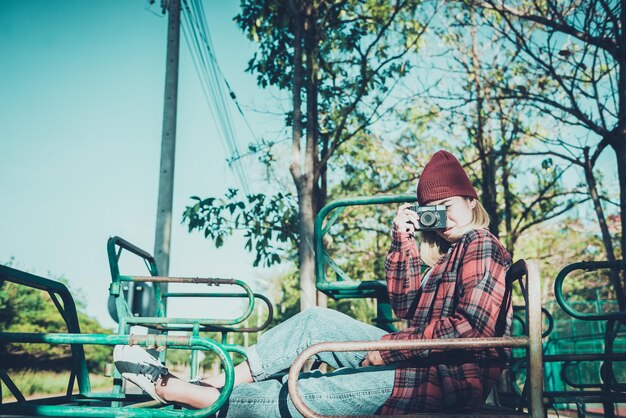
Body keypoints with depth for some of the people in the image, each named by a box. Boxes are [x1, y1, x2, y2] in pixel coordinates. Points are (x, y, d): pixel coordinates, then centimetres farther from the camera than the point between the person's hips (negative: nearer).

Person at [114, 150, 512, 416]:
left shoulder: (481, 245, -7)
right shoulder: (450, 250, 20)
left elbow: (472, 325, -19)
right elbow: (407, 305, 13)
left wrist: (391, 347, -18)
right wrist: (403, 240, 4)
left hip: (449, 376, -9)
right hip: (418, 359, 9)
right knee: (314, 322, -3)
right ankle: (216, 382, -5)